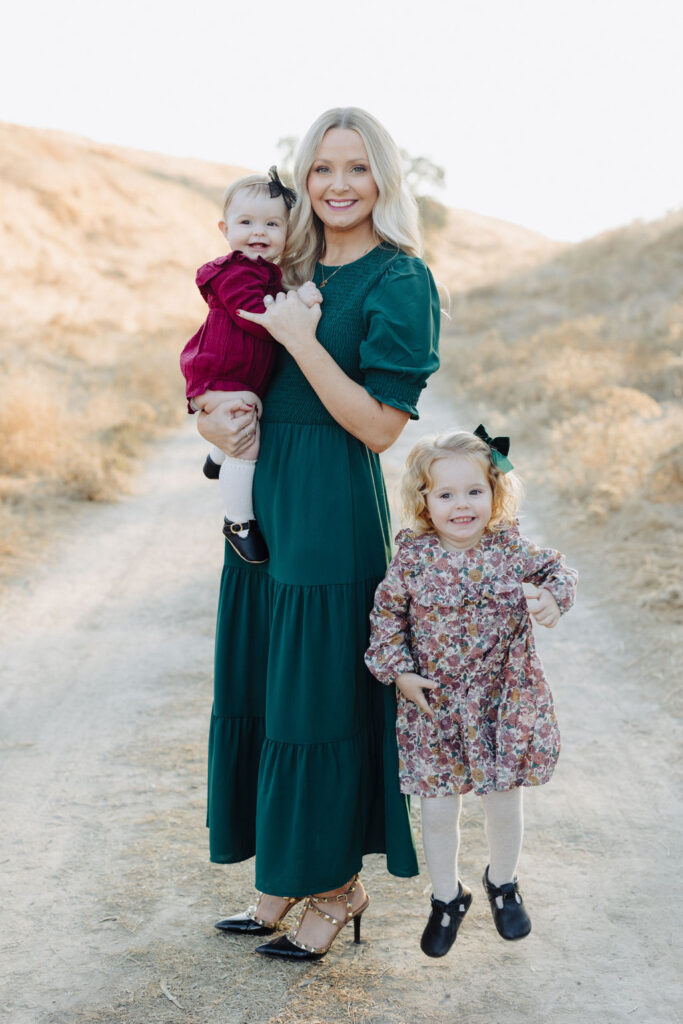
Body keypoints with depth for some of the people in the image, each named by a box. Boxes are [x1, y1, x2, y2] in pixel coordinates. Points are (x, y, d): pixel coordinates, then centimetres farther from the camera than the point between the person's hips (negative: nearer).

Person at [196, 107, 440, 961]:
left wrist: (303, 341, -17)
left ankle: (338, 884, 20)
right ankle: (285, 874, 29)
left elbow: (380, 426, -16)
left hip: (332, 515, -8)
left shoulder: (400, 283, -10)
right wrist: (211, 418, -3)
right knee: (260, 688, 13)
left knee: (320, 697, 1)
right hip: (264, 504, 8)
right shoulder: (294, 272, 12)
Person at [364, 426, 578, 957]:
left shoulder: (510, 548, -8)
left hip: (504, 703, 1)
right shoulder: (412, 557, -11)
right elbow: (387, 613, 0)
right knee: (438, 810, 11)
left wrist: (553, 598, -14)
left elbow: (555, 568, 7)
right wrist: (398, 670, -8)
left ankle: (503, 883, 43)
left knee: (504, 804, 15)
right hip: (434, 706, -1)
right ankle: (447, 897, 34)